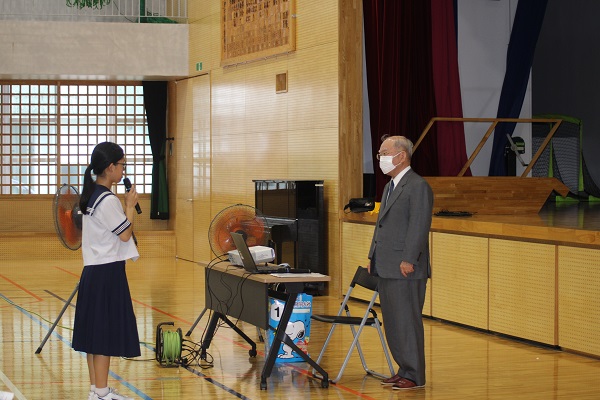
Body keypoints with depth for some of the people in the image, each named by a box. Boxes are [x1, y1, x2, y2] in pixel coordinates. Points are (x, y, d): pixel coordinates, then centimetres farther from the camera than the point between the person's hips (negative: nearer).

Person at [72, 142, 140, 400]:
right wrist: (130, 206, -4)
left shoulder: (92, 197, 12)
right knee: (105, 333, -4)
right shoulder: (108, 200, -17)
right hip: (108, 273, -10)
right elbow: (125, 234, -12)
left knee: (95, 331, 11)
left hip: (93, 271, 10)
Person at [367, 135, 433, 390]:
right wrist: (373, 257, 17)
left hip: (405, 270, -9)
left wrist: (408, 260, -22)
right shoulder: (390, 187, 19)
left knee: (407, 321, -5)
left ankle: (414, 376, 2)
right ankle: (404, 369, 19)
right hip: (386, 269, 9)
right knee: (392, 322, 11)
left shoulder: (418, 187, -11)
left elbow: (419, 226, -17)